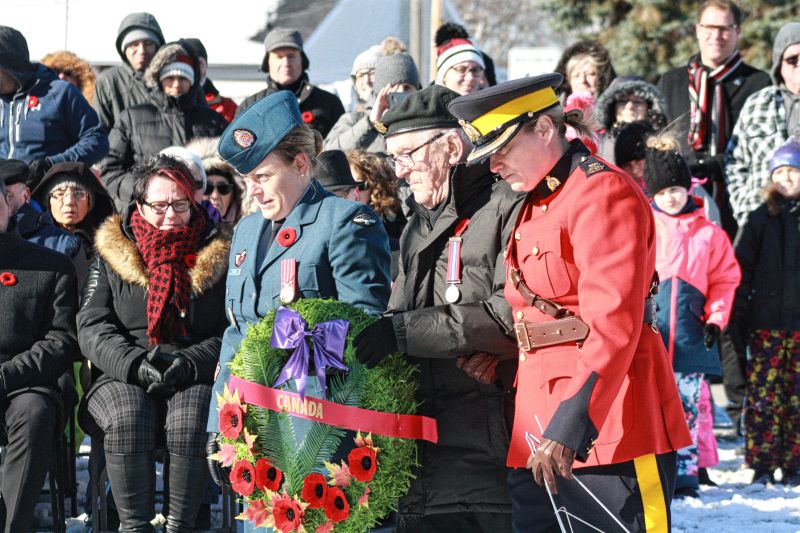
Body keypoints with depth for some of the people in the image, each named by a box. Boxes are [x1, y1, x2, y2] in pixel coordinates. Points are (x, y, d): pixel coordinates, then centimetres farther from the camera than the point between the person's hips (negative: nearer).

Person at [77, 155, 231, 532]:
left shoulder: (216, 255, 11)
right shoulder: (112, 253, 12)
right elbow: (92, 327, 3)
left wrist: (190, 363, -14)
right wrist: (135, 364, -14)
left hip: (194, 378, 0)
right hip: (122, 377, 0)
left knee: (190, 423, -34)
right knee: (127, 420, -33)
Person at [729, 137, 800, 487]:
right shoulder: (760, 221, 8)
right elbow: (739, 273, 8)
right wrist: (737, 323, 0)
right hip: (766, 323, 0)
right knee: (763, 395, -4)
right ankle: (762, 465, 1)